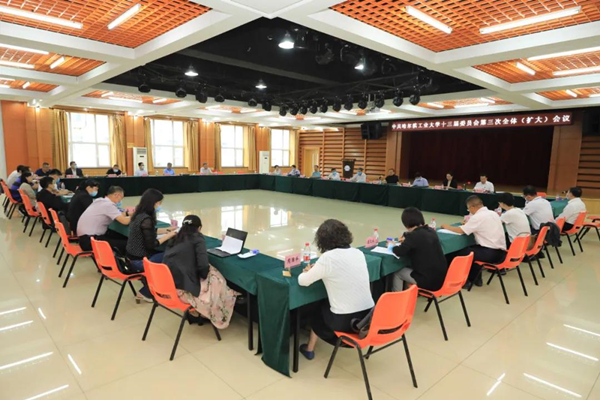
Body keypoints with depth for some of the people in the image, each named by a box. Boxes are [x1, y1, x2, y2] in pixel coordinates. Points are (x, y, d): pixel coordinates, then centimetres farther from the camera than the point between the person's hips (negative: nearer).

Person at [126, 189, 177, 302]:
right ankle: (146, 292, 12)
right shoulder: (146, 219, -25)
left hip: (133, 257, 9)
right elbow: (151, 245, -22)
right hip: (139, 260, -9)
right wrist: (169, 235, -12)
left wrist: (168, 229, 16)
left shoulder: (138, 214, 4)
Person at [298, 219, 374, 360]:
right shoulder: (359, 253, 4)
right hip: (368, 316, 5)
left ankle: (309, 349, 40)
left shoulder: (328, 258, -15)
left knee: (321, 308, 27)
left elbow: (303, 281, -3)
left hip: (345, 321, -5)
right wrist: (318, 270, 24)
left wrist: (308, 272, 18)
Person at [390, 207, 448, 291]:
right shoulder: (431, 231, 6)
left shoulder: (414, 235, -17)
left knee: (397, 273, 13)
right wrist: (407, 241, 27)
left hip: (428, 280, -7)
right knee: (409, 268, 29)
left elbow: (400, 252, -18)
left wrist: (392, 246, 1)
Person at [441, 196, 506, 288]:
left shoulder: (477, 217, -13)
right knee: (472, 249, 26)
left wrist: (447, 227, 6)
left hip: (491, 253, -9)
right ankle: (476, 279, 29)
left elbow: (461, 230, -9)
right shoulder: (493, 213, 11)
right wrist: (469, 223, 23)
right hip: (501, 252, 9)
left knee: (460, 252, 2)